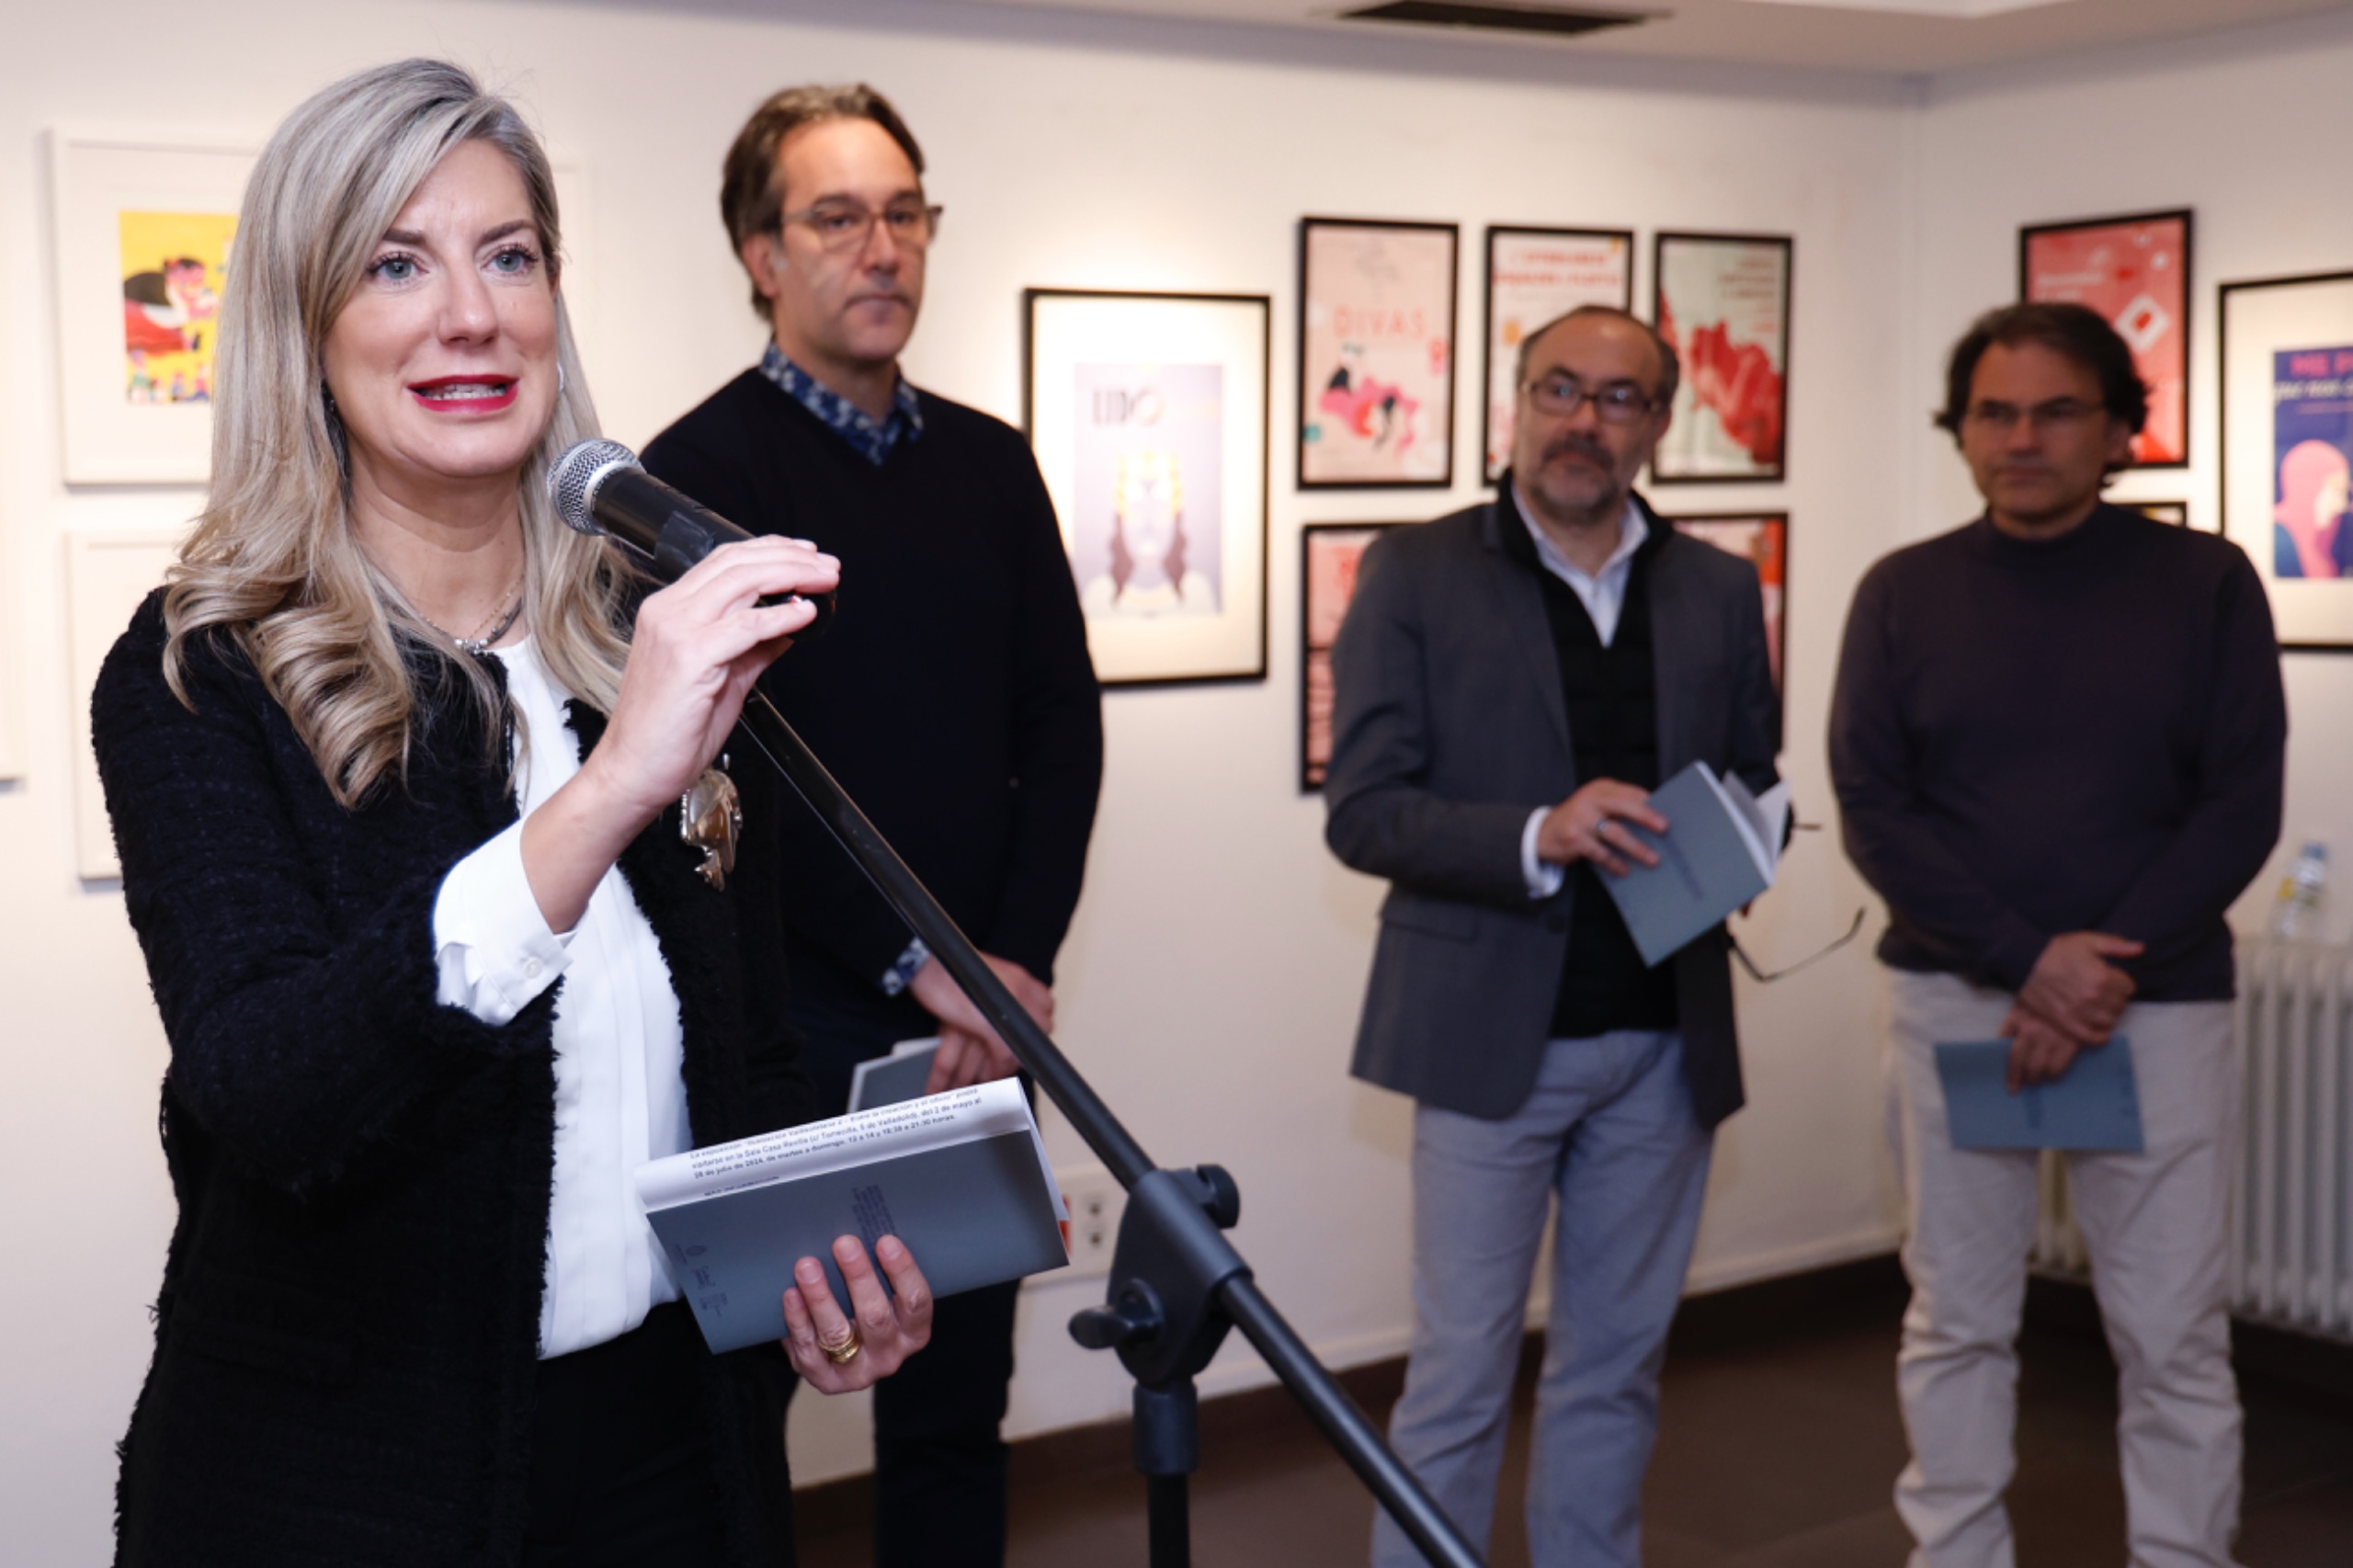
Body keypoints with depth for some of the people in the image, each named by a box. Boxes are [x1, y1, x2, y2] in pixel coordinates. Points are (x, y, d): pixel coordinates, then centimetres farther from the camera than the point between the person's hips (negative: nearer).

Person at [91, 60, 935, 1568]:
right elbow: (266, 1105, -28)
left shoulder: (666, 642, 0)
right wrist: (602, 797, -39)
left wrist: (822, 1251, -10)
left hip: (672, 1435, 4)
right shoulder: (196, 681, -12)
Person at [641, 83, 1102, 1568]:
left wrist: (1019, 962, -5)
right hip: (783, 1021, -4)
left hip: (979, 1021, 4)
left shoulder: (991, 462, 11)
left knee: (959, 1391, 12)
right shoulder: (701, 471, -5)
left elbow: (1064, 729, 7)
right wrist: (923, 964, -14)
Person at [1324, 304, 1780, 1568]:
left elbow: (1756, 790, 14)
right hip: (1493, 1033, -4)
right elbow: (1362, 812, -8)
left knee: (1617, 1366, 14)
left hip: (1666, 1039, 4)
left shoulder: (1720, 591, 9)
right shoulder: (1416, 573, -3)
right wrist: (1538, 837, -23)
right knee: (1460, 1370, 0)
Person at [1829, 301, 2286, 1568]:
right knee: (1957, 1321, 10)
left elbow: (2239, 809, -4)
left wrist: (2106, 972, -14)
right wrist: (2029, 961, -15)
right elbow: (1872, 811, -3)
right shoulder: (1903, 594, 3)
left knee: (2173, 1337, 4)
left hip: (2158, 1005, -1)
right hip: (1953, 1000, 1)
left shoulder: (2206, 584, 1)